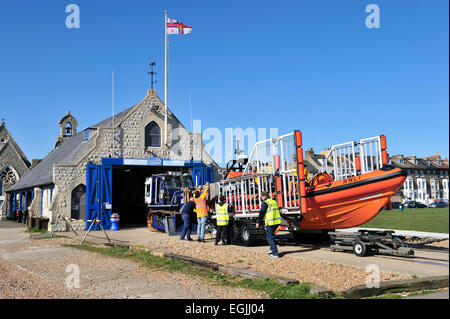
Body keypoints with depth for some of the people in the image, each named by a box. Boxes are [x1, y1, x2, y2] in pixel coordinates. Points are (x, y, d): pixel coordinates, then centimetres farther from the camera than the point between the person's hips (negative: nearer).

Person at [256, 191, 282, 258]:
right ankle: (272, 249, 26)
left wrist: (258, 222, -8)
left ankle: (275, 253, -5)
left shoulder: (265, 203, -9)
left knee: (270, 238, -1)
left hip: (270, 223, -8)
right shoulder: (274, 202, 15)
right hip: (277, 222, 8)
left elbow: (261, 213, -13)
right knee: (268, 235, 25)